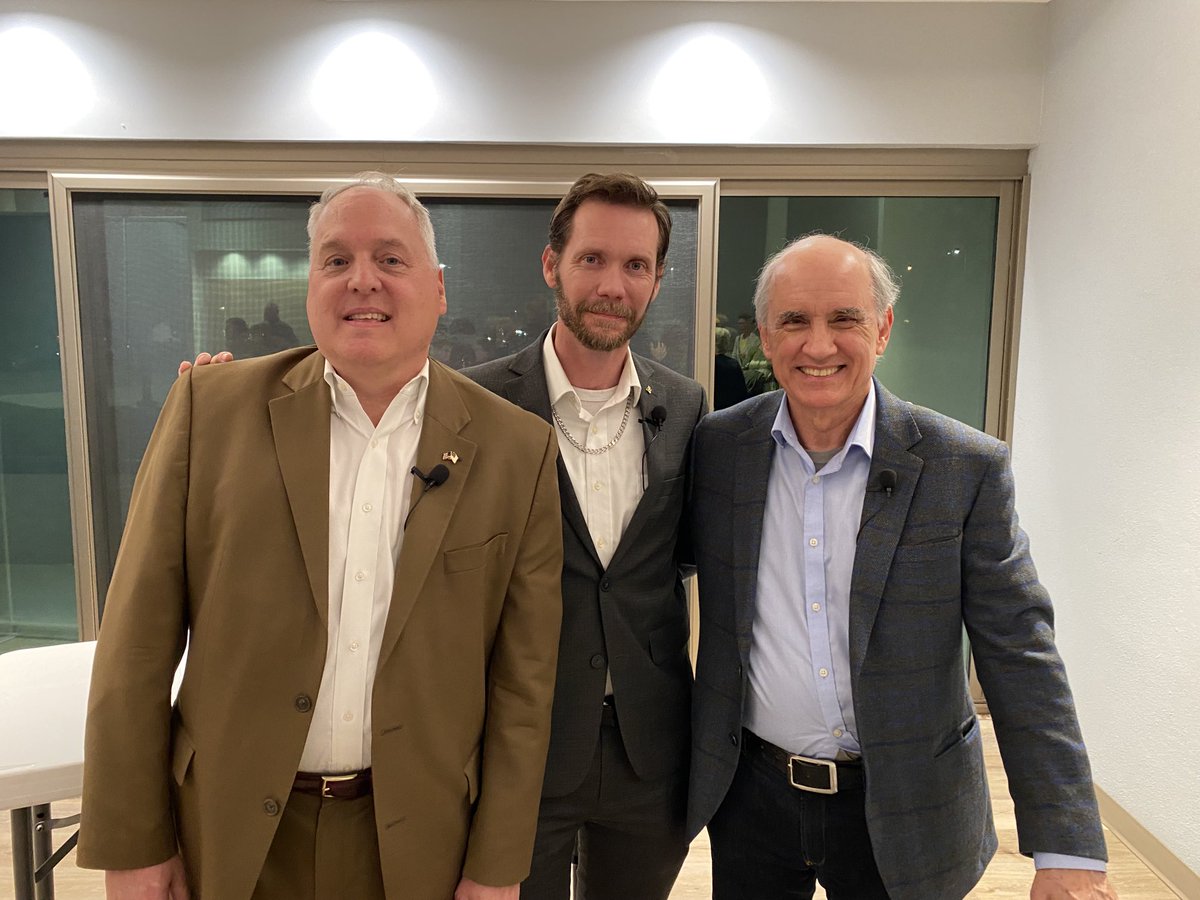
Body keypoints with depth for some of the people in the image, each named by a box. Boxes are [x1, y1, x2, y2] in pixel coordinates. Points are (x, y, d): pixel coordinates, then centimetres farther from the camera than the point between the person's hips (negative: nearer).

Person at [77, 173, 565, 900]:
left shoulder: (519, 449, -8)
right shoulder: (212, 406, -7)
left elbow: (522, 675, -5)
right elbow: (140, 637, -4)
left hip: (416, 840, 0)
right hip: (231, 833, 1)